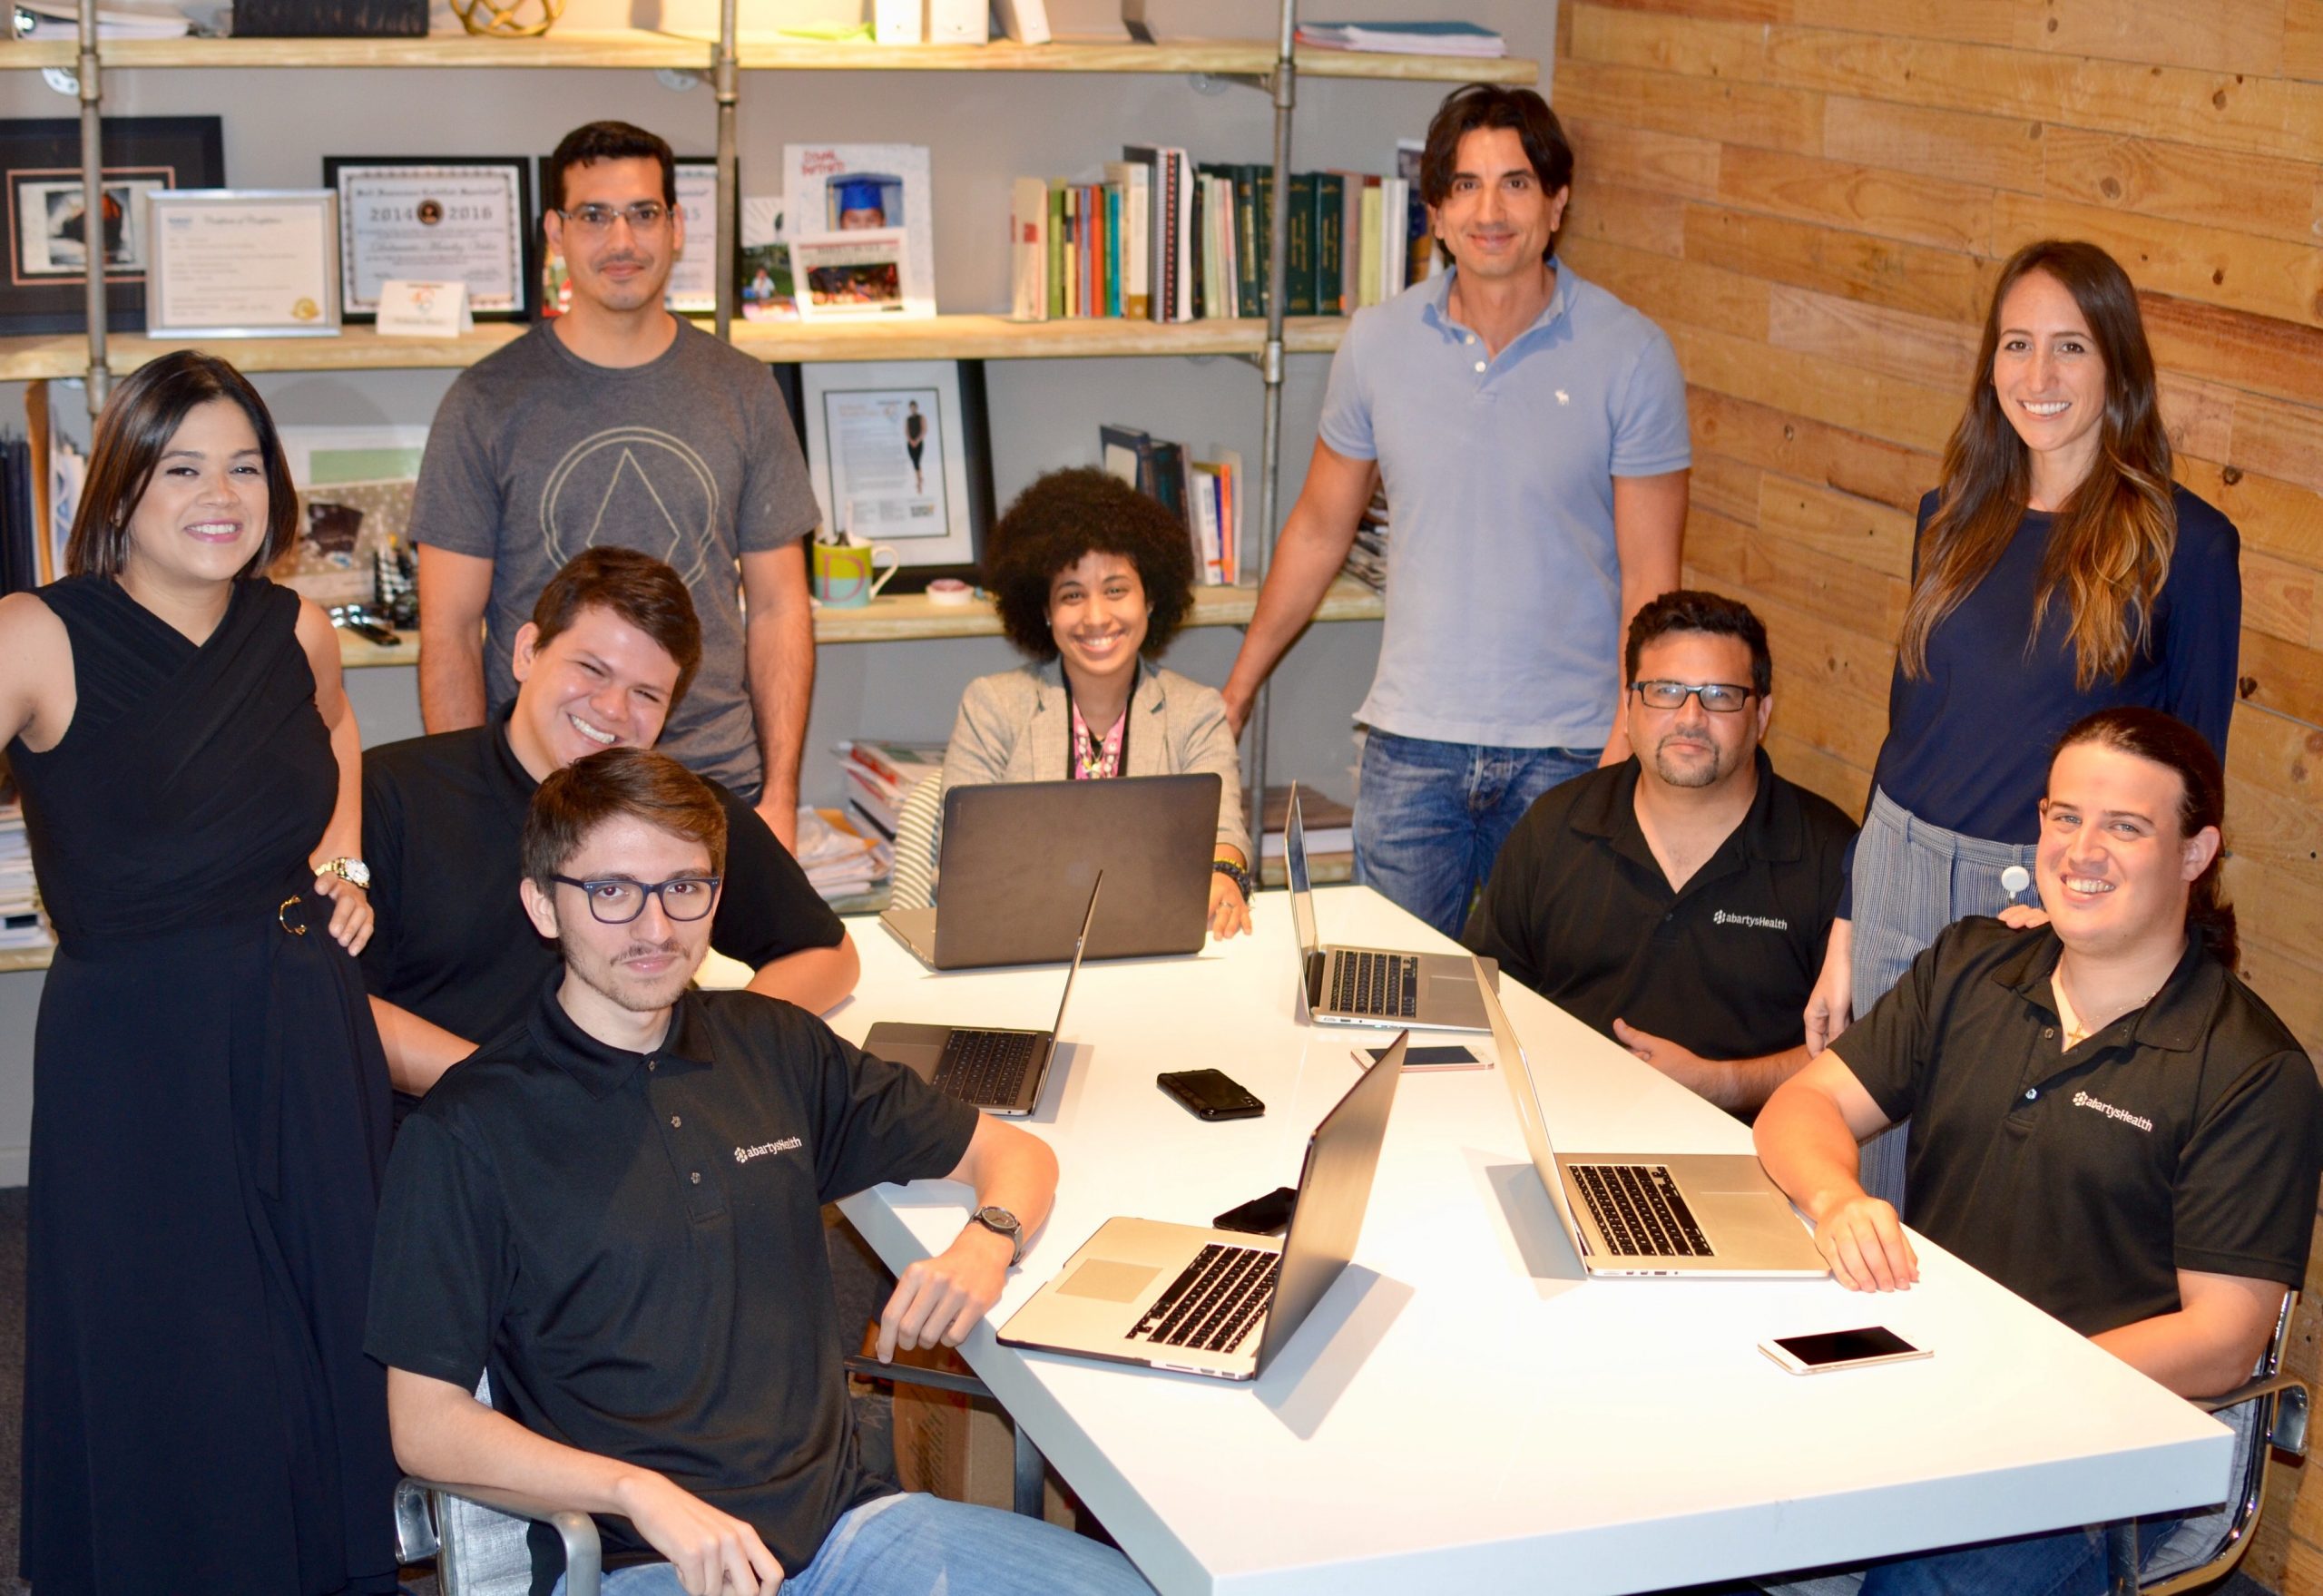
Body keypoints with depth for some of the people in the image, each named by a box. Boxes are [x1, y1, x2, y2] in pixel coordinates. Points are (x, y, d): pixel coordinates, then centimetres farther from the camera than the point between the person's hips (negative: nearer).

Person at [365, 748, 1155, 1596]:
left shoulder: (775, 1048, 14)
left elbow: (1014, 1152, 22)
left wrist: (986, 1241, -1)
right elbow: (425, 1425, -3)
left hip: (843, 1515, 5)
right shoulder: (467, 1133, -1)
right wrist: (641, 1494, -16)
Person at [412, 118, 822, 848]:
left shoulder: (742, 391, 6)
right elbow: (450, 630, 0)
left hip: (719, 786, 2)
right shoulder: (486, 402, 0)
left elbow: (778, 609, 8)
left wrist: (780, 796, 0)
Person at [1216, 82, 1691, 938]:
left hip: (1568, 749, -2)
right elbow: (1320, 528, 13)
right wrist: (1237, 687, 15)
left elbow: (1649, 576, -5)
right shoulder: (1378, 342, 2)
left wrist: (1631, 744, -14)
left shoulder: (1629, 353, -6)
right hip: (1411, 743, 2)